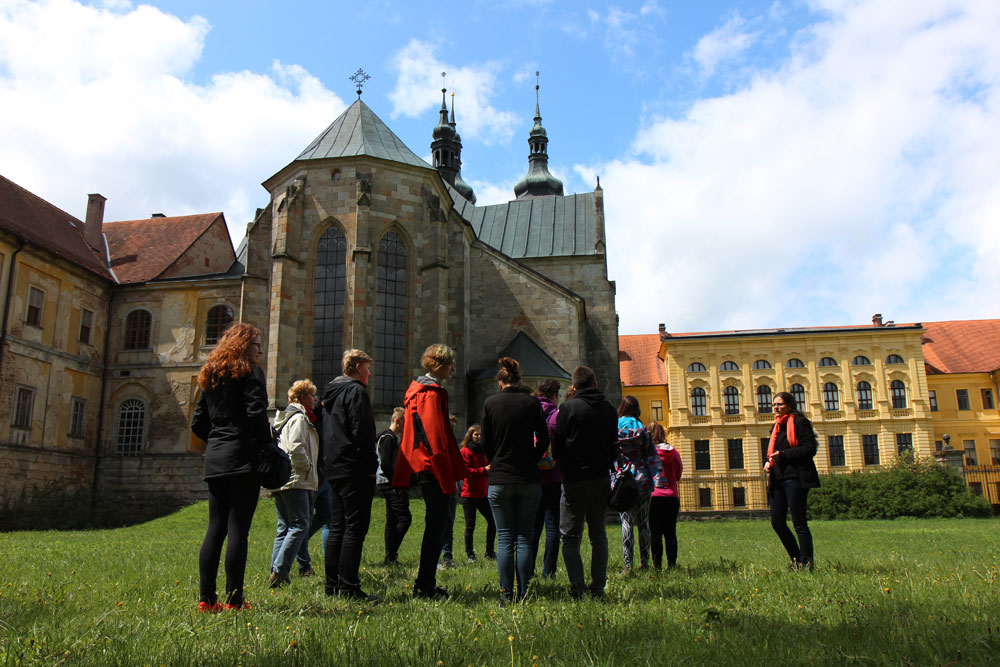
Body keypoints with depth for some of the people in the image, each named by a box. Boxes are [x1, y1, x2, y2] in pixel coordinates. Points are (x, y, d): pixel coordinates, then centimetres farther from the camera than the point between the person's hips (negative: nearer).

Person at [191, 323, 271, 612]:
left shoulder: (210, 376, 17)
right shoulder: (250, 372, -4)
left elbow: (197, 422, 16)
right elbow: (257, 414, -16)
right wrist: (268, 447, -5)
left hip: (214, 460, 7)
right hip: (243, 459, -7)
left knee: (215, 528, 9)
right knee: (238, 529, -5)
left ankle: (206, 598, 10)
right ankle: (234, 599, -2)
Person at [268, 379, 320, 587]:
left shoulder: (284, 418, 21)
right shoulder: (299, 418, -10)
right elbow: (296, 448, -22)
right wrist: (307, 466, -9)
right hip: (295, 480, -10)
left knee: (284, 527, 12)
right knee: (300, 525, -9)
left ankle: (276, 572, 10)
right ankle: (280, 571, -15)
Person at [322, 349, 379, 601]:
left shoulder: (331, 392, 20)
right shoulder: (356, 391, -9)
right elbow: (362, 432, -18)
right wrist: (370, 467, -14)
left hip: (335, 469, 10)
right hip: (354, 470, -10)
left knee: (337, 527, 12)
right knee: (355, 528, -7)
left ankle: (333, 584, 16)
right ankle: (349, 587, -7)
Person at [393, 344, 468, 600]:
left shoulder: (418, 389, 18)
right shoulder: (432, 393, -13)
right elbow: (435, 437, -19)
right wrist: (447, 477, -19)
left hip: (424, 469, 11)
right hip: (434, 470, -11)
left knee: (434, 526, 15)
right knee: (435, 528, -4)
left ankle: (425, 585, 22)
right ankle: (425, 586, 3)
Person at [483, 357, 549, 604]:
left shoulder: (491, 403, -1)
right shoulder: (532, 402, 0)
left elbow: (486, 442, 2)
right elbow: (544, 440, 1)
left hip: (499, 480, 0)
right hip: (528, 479, 1)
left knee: (505, 539, 5)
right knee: (524, 538, 6)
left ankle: (506, 593, 5)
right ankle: (523, 593, 7)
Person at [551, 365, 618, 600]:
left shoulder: (568, 407, -9)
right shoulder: (609, 408, 4)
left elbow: (556, 446, -7)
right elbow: (614, 447, 10)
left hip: (575, 480, -4)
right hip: (602, 479, 4)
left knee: (570, 537, 4)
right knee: (599, 536, 14)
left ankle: (577, 587, -4)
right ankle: (598, 587, 13)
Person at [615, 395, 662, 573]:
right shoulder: (642, 429, 5)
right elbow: (652, 455, 1)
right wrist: (659, 478, 0)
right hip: (642, 480, 2)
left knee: (626, 521, -1)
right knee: (643, 522, 10)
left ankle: (628, 563, -7)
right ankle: (644, 561, 14)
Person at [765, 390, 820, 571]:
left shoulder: (799, 422, -5)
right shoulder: (777, 426, 20)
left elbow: (810, 449, -14)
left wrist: (783, 455, -16)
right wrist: (768, 462, 7)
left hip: (795, 478, -8)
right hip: (778, 479, 9)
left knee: (799, 523, -5)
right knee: (777, 522, 7)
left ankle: (806, 564, 4)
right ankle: (797, 560, 19)